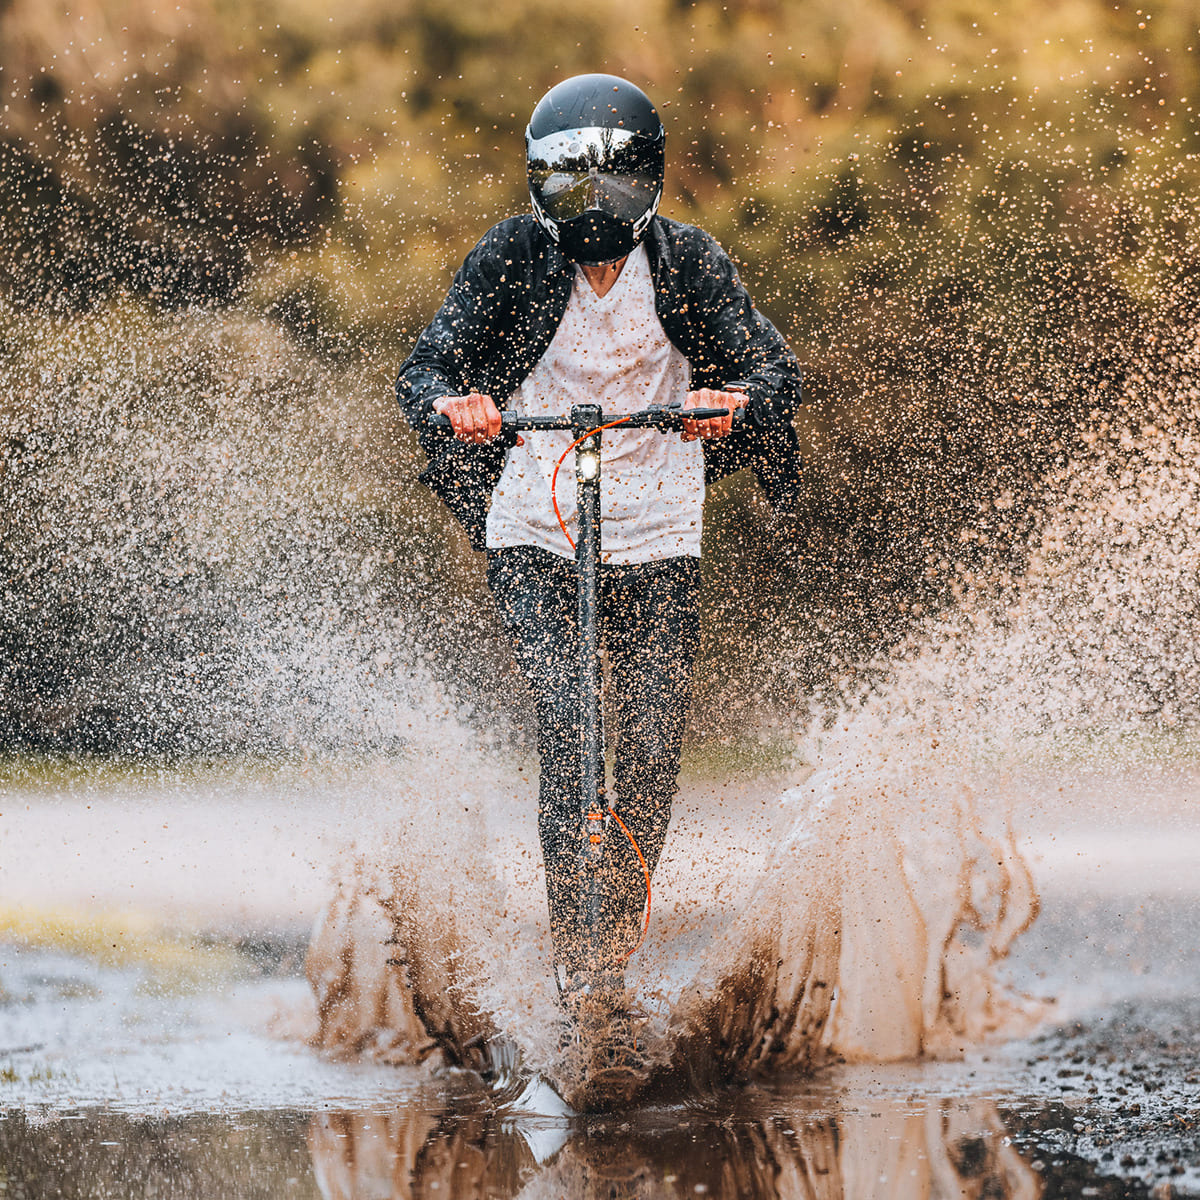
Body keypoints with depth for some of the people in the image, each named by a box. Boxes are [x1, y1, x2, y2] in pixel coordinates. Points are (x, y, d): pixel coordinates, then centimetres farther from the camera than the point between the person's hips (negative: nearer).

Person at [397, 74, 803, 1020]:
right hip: (535, 534, -1)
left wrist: (734, 400, -30)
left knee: (652, 752, -2)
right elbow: (423, 370, -6)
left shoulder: (686, 261, -2)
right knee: (567, 720, -21)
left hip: (657, 537, 1)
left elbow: (774, 369, -6)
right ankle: (569, 941, -17)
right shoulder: (513, 257, -4)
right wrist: (449, 401, -30)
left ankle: (623, 933, 21)